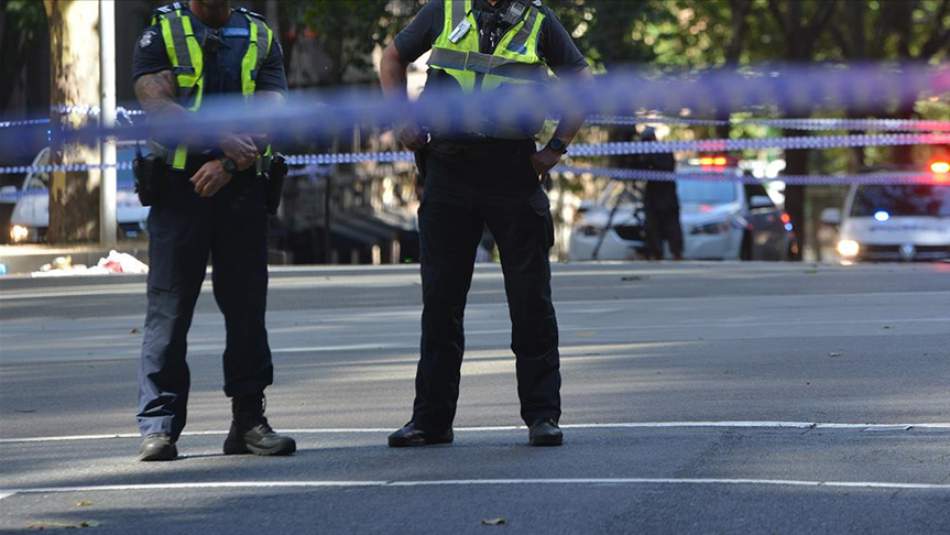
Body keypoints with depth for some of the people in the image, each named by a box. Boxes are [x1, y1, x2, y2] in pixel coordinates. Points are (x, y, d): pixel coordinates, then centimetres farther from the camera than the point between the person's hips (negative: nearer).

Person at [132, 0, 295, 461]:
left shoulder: (261, 39, 11)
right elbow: (157, 103, -9)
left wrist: (228, 165, -15)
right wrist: (222, 138, -20)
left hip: (241, 187, 2)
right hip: (179, 186, -2)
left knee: (246, 306, 3)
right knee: (168, 309, -4)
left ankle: (249, 419, 10)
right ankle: (158, 427, -3)